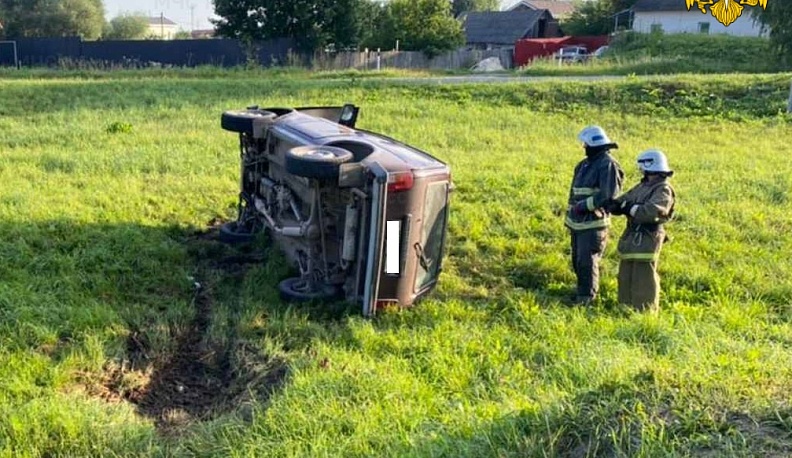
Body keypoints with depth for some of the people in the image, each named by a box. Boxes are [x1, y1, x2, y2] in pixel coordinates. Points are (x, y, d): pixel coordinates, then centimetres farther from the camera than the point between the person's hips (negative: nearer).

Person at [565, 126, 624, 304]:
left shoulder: (608, 165, -13)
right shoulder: (585, 164, 15)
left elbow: (609, 196, -21)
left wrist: (584, 205, -20)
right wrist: (569, 216, 19)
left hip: (593, 223, -9)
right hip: (577, 222, 9)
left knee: (587, 262, -4)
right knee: (577, 260, 15)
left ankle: (586, 297, 7)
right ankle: (581, 290, 29)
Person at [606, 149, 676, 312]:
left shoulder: (663, 190, -11)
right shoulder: (642, 186, 17)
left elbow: (652, 211, -26)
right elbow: (625, 199, 16)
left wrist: (630, 209, -19)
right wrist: (616, 204, -5)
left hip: (647, 239, -9)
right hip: (631, 236, 9)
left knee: (643, 278, -7)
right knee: (626, 275, 16)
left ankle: (645, 311, 0)